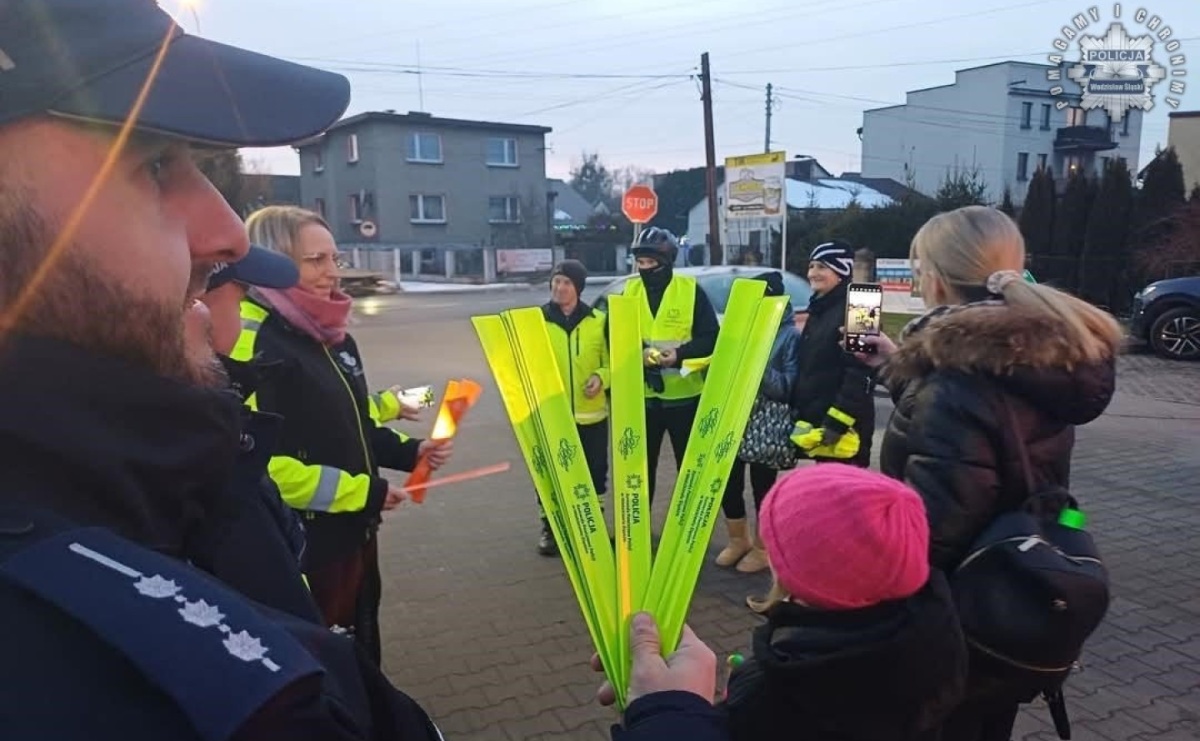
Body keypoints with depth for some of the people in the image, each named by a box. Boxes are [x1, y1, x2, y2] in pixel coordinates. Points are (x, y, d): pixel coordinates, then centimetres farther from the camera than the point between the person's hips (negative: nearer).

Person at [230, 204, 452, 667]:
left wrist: (410, 451, 0)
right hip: (299, 546, -9)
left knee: (360, 657, 24)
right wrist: (362, 492, -21)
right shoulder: (251, 339, -21)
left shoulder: (333, 336, 8)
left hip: (354, 534, 9)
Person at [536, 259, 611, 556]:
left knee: (594, 473, 12)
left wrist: (601, 377, -13)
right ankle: (550, 528, 22)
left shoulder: (598, 321, 3)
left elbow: (612, 362, 8)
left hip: (591, 414, 1)